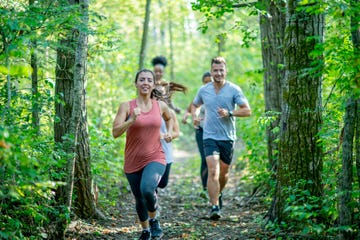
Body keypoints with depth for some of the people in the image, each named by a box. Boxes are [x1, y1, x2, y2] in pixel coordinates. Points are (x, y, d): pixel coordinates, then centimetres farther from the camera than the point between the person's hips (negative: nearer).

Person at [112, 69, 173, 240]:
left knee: (147, 189, -29)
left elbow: (169, 118, 26)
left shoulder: (160, 106, 1)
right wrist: (132, 120, -27)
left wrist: (169, 132, 8)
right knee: (139, 199, 13)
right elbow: (115, 133, -14)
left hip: (155, 158, -1)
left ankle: (154, 219, 1)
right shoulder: (126, 106, -7)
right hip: (133, 161, 1)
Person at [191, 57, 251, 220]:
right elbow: (194, 105, 22)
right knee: (213, 171, -16)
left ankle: (218, 194, 45)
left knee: (224, 172, 15)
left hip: (228, 137, 0)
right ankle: (215, 207, -17)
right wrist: (194, 116, 1)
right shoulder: (203, 90, 4)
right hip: (210, 137, 0)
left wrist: (230, 113, -20)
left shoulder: (234, 90, -4)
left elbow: (247, 110, -5)